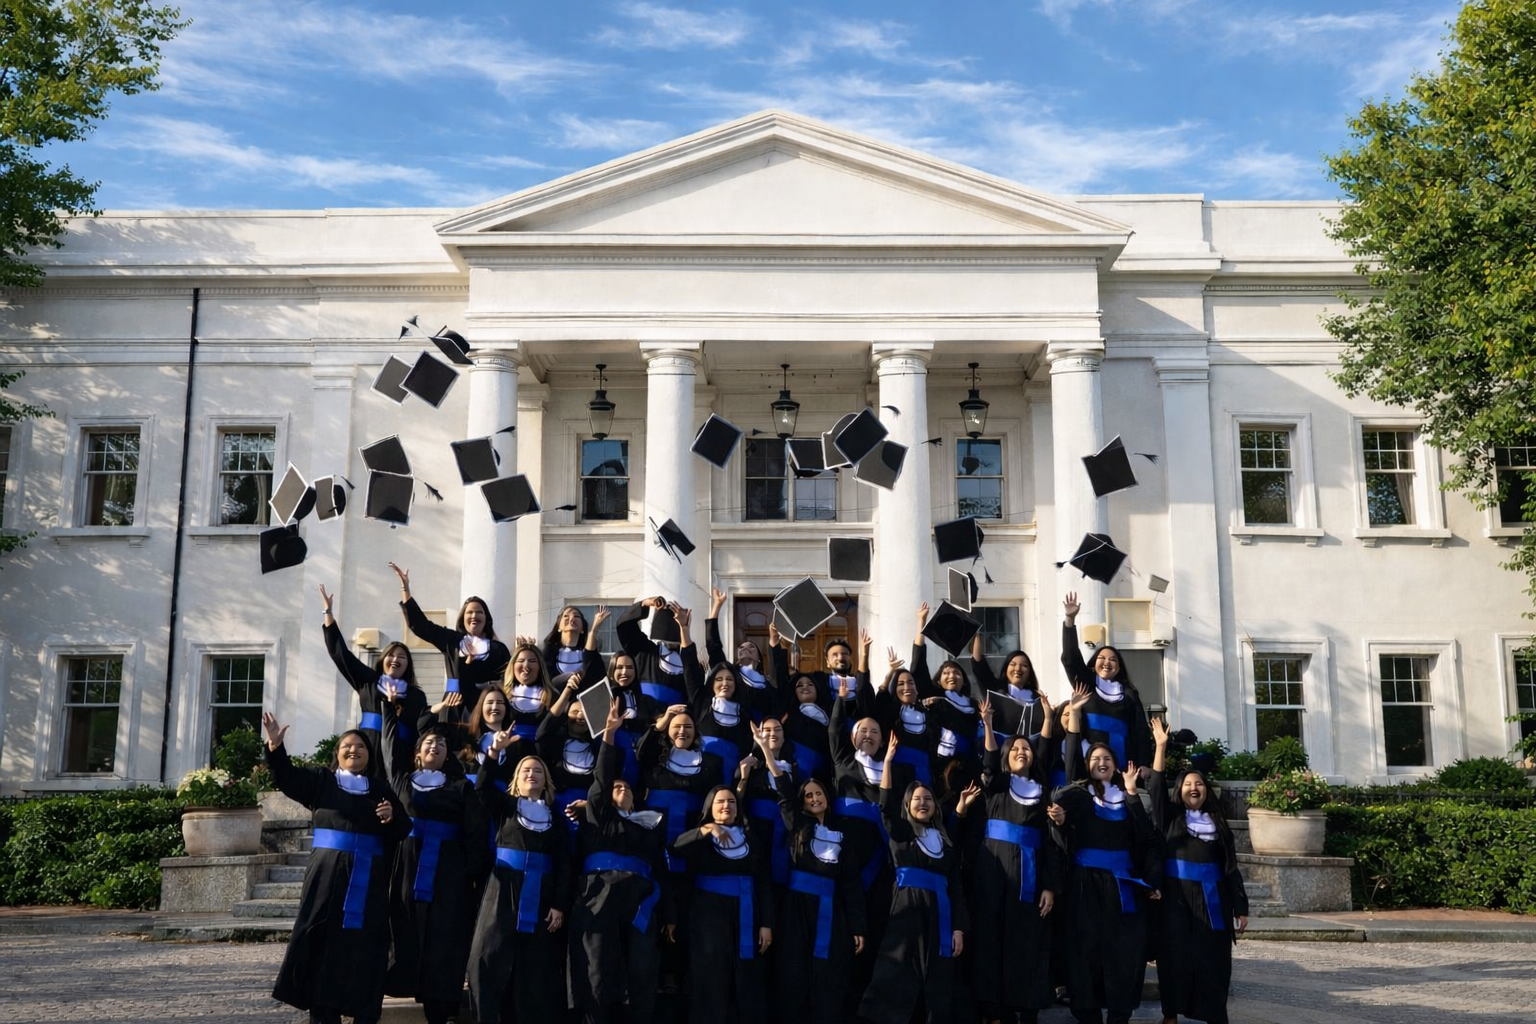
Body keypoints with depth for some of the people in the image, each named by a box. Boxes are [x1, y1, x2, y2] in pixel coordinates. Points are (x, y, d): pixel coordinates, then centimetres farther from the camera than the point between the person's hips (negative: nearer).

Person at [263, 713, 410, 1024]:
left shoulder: (381, 789, 13)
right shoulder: (321, 781, 11)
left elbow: (403, 831, 10)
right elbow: (286, 777, -5)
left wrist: (393, 817, -12)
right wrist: (275, 747, -21)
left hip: (367, 879, 1)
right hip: (328, 874, -1)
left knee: (363, 948, 0)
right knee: (323, 945, -4)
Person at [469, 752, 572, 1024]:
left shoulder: (555, 816, 11)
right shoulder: (505, 805, 11)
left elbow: (564, 863, 5)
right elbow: (482, 787, -10)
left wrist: (560, 904, -5)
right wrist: (495, 752, -24)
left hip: (541, 894, 1)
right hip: (504, 889, -1)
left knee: (537, 965, 1)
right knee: (489, 957, -9)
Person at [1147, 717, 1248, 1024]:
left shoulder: (1218, 823, 13)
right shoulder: (1171, 816, 8)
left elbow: (1231, 867, 11)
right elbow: (1156, 787, -6)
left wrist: (1241, 907, 5)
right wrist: (1160, 745, -12)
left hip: (1211, 898, 2)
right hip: (1176, 897, -2)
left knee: (1212, 960, 1)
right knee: (1175, 956, -1)